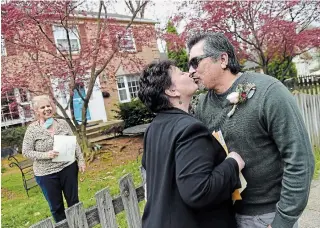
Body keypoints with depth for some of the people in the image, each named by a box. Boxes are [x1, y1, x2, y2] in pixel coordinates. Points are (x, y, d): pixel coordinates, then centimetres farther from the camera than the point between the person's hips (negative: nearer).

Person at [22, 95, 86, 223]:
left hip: (68, 168, 2)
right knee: (56, 206, 12)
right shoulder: (32, 129, -8)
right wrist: (45, 155, -20)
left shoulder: (62, 123, 0)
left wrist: (80, 160, 2)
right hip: (46, 173, -2)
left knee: (73, 200, 15)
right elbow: (26, 152, -6)